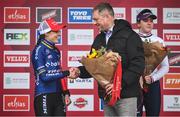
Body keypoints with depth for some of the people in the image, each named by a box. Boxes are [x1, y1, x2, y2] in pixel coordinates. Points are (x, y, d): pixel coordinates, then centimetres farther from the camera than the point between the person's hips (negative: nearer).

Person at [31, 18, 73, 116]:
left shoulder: (56, 50, 12)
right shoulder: (39, 50, -10)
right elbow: (44, 76, -17)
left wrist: (66, 93, 13)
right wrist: (67, 73, -15)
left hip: (58, 95, 7)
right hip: (44, 96, -7)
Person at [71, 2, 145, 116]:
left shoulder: (129, 36, -8)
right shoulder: (99, 39, 15)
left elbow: (138, 64, -16)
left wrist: (121, 83, -23)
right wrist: (80, 71, -1)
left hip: (126, 95, -7)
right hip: (106, 95, 7)